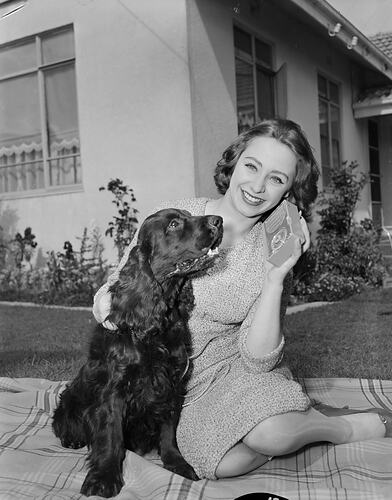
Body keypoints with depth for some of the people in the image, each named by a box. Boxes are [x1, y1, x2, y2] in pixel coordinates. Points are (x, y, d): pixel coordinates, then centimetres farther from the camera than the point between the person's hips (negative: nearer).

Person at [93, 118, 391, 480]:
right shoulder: (173, 216, -10)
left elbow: (258, 360, -14)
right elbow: (121, 280, 3)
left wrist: (275, 280, -24)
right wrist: (105, 299, -21)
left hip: (233, 369, 0)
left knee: (270, 433, -32)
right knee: (225, 463, -26)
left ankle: (346, 426, 0)